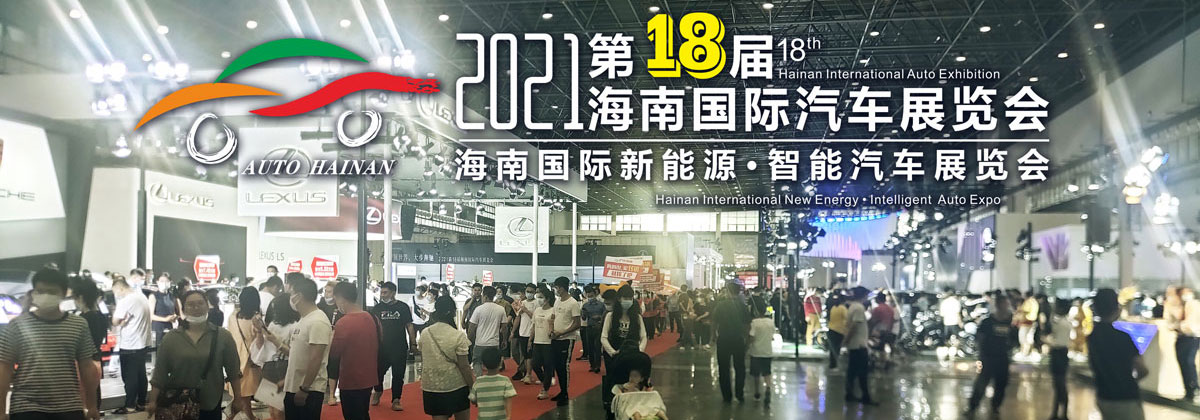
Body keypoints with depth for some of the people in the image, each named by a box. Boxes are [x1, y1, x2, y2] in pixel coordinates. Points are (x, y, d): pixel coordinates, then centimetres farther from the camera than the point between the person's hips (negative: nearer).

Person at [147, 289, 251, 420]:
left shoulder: (223, 336, -2)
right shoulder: (171, 338, 0)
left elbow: (233, 370, 1)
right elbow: (160, 373, 1)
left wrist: (238, 399, 0)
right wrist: (153, 401, -5)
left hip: (210, 404, -1)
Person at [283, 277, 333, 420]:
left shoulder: (318, 322, -18)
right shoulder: (303, 320, 14)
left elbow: (316, 359, -22)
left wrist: (304, 389, -22)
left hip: (309, 391, -10)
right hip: (293, 388, 10)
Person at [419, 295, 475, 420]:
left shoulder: (425, 334, -2)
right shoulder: (458, 336, -14)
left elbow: (423, 361, 8)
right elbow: (464, 366, -12)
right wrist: (472, 387, -2)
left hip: (431, 387, 3)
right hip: (456, 386, -3)